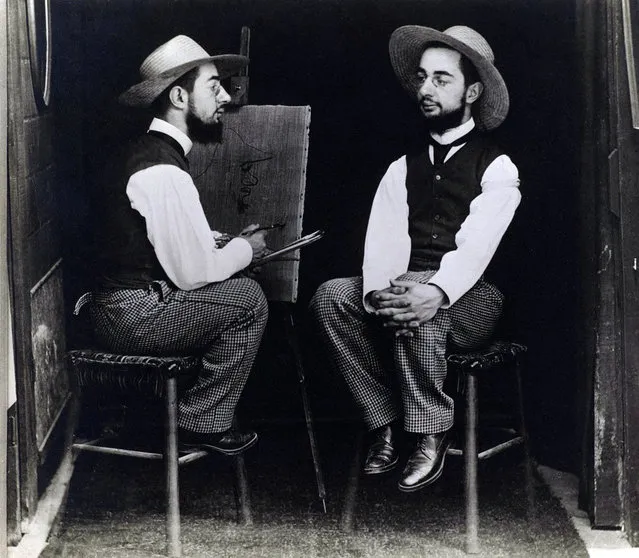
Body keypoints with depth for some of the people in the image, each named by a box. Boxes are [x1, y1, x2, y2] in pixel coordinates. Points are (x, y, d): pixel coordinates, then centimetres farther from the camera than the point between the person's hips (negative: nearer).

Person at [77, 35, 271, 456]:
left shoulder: (151, 152, 12)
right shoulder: (163, 172, -21)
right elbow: (192, 273, -20)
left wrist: (229, 242, 6)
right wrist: (246, 248, -3)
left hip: (120, 305, 10)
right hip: (132, 317, -10)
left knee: (232, 284, 13)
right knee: (247, 298, -10)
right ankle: (204, 424, 0)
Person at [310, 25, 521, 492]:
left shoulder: (497, 168, 0)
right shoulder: (403, 168, 15)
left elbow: (475, 245, -16)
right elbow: (383, 239, -2)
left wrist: (435, 291, -36)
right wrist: (378, 290, -25)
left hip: (471, 298, -5)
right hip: (407, 286, 5)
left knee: (420, 303, -37)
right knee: (331, 296, -22)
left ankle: (431, 436, -23)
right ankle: (386, 425, -15)